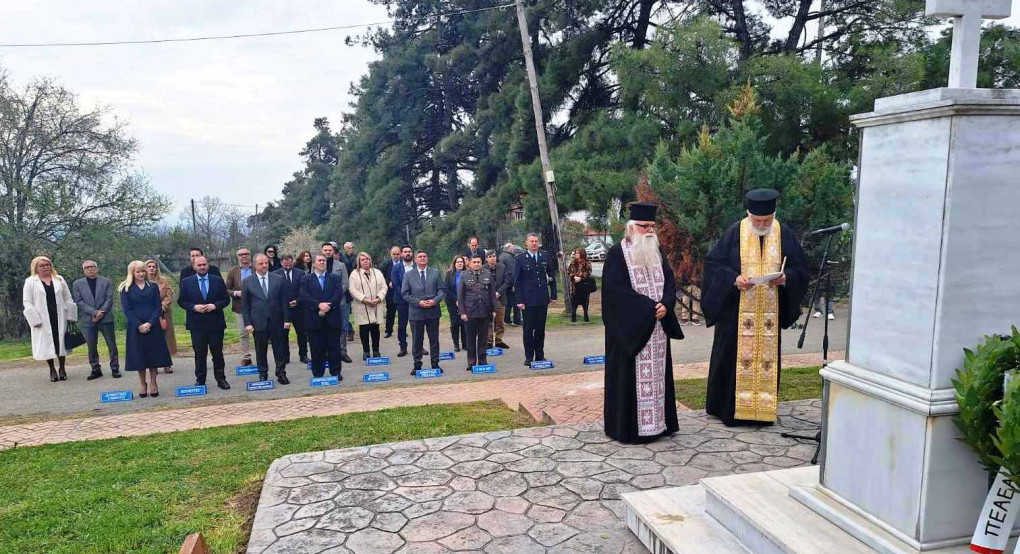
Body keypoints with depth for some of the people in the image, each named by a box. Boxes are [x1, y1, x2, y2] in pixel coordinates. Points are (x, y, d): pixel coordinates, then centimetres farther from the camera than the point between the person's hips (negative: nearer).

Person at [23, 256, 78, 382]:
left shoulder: (59, 279, 10)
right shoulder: (30, 282, 2)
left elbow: (68, 299, 12)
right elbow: (27, 302, -2)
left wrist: (70, 315, 5)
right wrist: (35, 319, -10)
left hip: (59, 318, 2)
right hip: (43, 320, -2)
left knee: (61, 342, 4)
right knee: (47, 344, 2)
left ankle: (62, 369, 15)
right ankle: (52, 370, 13)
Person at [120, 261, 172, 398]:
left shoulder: (153, 287, 7)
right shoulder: (126, 289, 3)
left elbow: (158, 307, 2)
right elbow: (126, 309, -3)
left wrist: (150, 323, -12)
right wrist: (139, 325, -13)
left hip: (153, 327, 1)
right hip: (136, 328, -1)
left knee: (154, 354, 2)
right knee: (139, 356, 2)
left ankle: (153, 384, 12)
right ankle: (143, 385, 13)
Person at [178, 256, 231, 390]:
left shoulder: (218, 280, 3)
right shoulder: (187, 282, 3)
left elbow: (226, 299, 3)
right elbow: (181, 301, 3)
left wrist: (215, 305, -14)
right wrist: (194, 307, -14)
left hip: (215, 323, 1)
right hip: (196, 324, 0)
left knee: (218, 352, 7)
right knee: (199, 354, 6)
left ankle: (220, 379, 15)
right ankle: (200, 380, 15)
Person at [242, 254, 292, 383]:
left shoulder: (279, 279, 3)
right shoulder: (247, 282, 1)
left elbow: (285, 301, 3)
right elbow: (245, 305, 2)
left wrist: (287, 319, -1)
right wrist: (247, 323, -4)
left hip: (277, 321, 1)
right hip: (258, 323, 0)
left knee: (280, 350, 5)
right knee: (261, 351, 9)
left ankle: (281, 374, 15)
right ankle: (263, 375, 20)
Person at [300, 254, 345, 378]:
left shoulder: (335, 277, 11)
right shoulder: (306, 279, 7)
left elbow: (339, 293, -2)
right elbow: (304, 296, -6)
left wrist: (328, 305, -16)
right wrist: (319, 305, -20)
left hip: (332, 318, 1)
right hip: (314, 320, -1)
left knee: (334, 347, 5)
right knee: (317, 348, 4)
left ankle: (336, 372, 14)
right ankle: (318, 374, 13)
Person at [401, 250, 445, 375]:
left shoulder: (435, 274, 7)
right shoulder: (408, 275, 3)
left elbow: (442, 290, 4)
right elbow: (405, 293, -2)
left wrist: (435, 300, -14)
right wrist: (418, 302, -14)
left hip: (433, 312, 1)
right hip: (416, 313, -1)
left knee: (434, 340, 7)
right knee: (417, 340, 6)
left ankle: (435, 364, 16)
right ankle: (417, 365, 14)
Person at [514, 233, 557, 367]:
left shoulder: (545, 258, 8)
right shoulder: (520, 260, 0)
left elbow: (552, 277, 13)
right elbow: (517, 281, -2)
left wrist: (553, 295, 7)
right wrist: (520, 300, -8)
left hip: (543, 300, 3)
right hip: (528, 301, -3)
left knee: (540, 329, 8)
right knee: (528, 329, 2)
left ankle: (540, 355, 17)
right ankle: (529, 357, 10)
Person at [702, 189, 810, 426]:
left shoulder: (784, 234, 3)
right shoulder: (735, 232, -3)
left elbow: (801, 268, 6)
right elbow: (713, 263, -3)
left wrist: (785, 278, -14)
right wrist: (734, 278, -19)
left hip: (770, 311, 2)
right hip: (736, 310, -2)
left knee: (768, 358, 6)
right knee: (735, 358, 2)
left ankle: (764, 406, 16)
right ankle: (729, 407, 12)